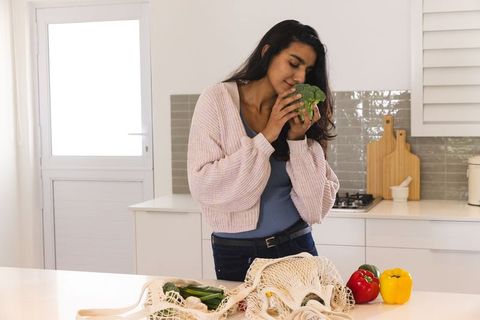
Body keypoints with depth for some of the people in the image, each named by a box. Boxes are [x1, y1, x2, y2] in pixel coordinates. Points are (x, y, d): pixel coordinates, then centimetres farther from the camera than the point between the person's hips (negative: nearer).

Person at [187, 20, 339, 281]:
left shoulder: (300, 116, 2)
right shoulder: (219, 100, -7)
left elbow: (318, 207, -4)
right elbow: (203, 187, -16)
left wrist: (298, 139, -14)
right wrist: (266, 138, -17)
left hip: (296, 248, 3)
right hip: (236, 254, -3)